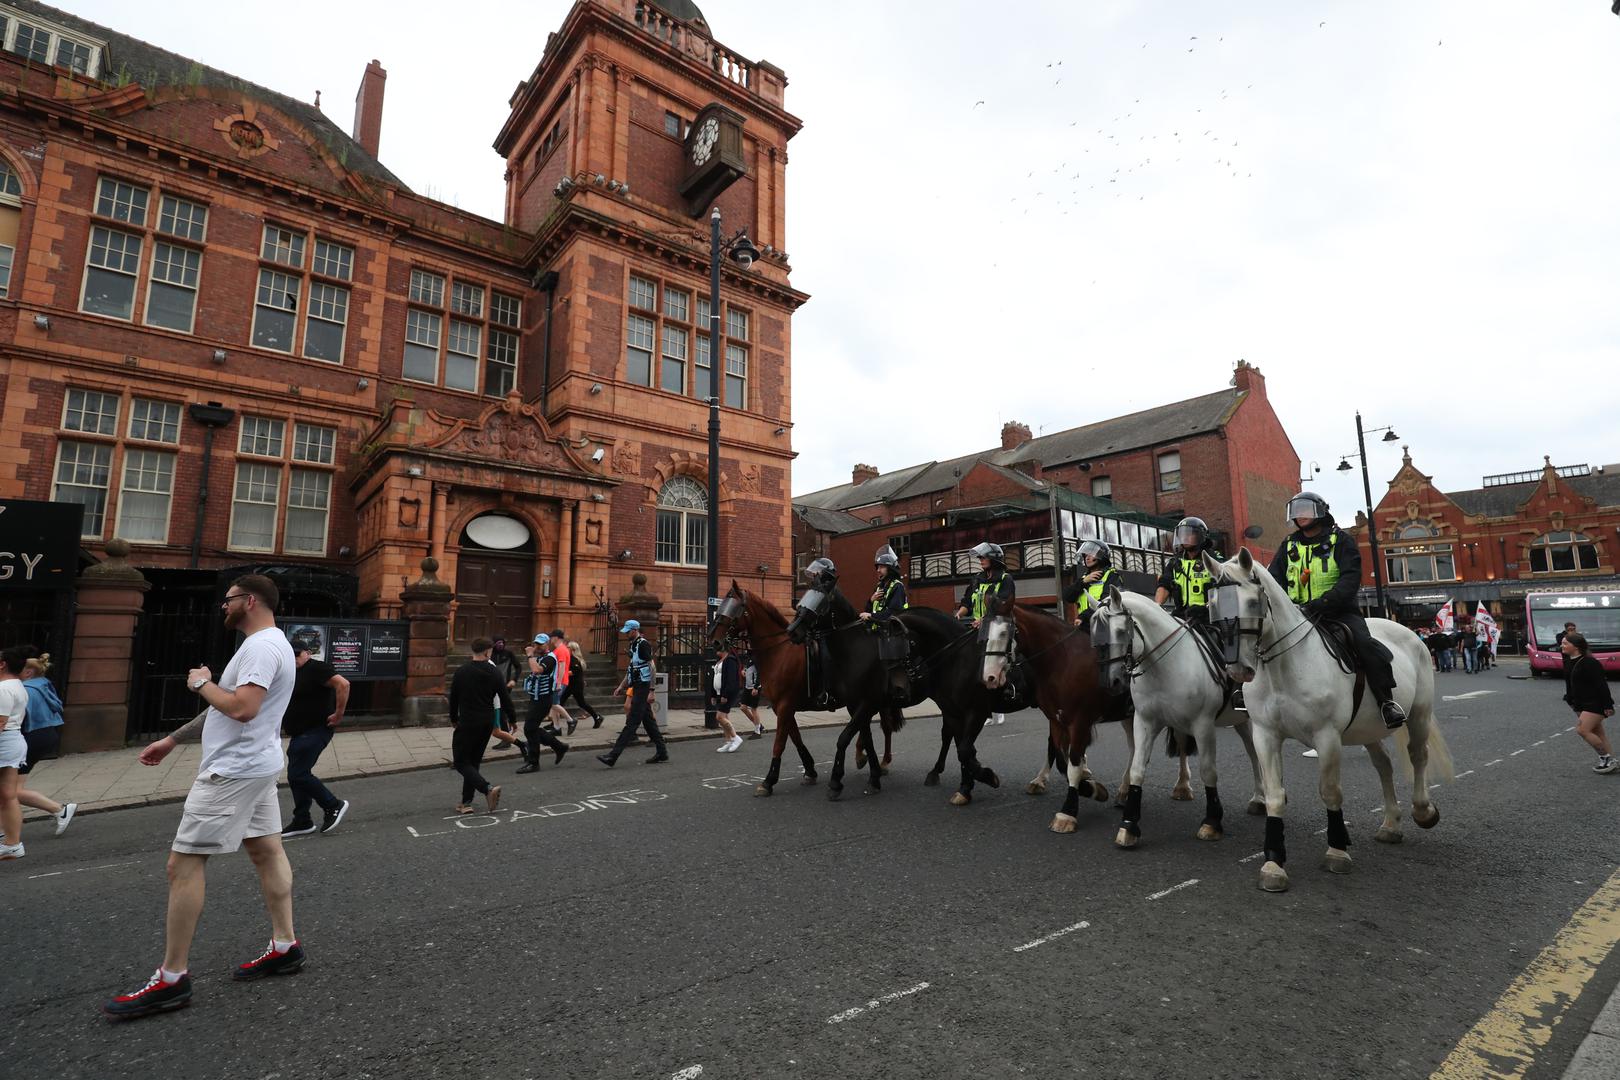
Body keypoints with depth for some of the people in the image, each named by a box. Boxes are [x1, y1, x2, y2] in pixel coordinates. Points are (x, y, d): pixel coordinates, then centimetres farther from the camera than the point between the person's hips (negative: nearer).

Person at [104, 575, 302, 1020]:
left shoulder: (261, 647, -20)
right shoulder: (266, 644, 15)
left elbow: (242, 708, -30)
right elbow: (227, 708, 23)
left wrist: (201, 683, -13)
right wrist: (174, 739, 23)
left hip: (234, 771, -11)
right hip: (253, 765, 11)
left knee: (183, 864, -4)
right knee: (267, 851, 13)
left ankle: (171, 980, 5)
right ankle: (285, 946, 20)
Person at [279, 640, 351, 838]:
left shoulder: (316, 668, -15)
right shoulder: (292, 674, 14)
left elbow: (343, 684, -28)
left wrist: (338, 714, -25)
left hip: (315, 731, -10)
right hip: (299, 734, 10)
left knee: (297, 775, -12)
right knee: (297, 775, 12)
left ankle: (334, 805, 2)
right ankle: (302, 822, 21)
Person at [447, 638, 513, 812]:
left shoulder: (461, 672, -5)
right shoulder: (494, 672, -1)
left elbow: (453, 698, 3)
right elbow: (505, 699, 0)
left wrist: (453, 719, 19)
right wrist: (513, 719, 11)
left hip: (467, 723, -4)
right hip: (487, 723, 4)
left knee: (461, 762, 2)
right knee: (473, 761, 15)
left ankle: (487, 789, -17)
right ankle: (466, 802, 14)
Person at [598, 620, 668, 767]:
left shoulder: (643, 644, -13)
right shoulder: (633, 645, 17)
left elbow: (652, 667, -18)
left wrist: (651, 690, -20)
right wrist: (621, 686, 20)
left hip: (643, 687, -10)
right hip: (637, 688, 10)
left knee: (631, 722, -8)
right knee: (649, 721, 12)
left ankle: (613, 756, -9)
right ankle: (662, 753, 19)